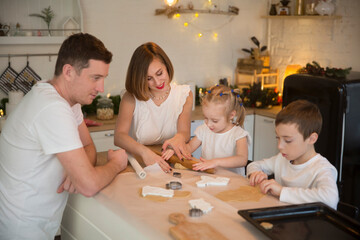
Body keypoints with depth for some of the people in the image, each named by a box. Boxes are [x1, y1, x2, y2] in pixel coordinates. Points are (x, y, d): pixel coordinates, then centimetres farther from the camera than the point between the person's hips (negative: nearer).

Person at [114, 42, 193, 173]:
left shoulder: (184, 94, 5)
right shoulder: (131, 97, -4)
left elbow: (185, 132, -3)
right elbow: (119, 136, -17)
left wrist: (180, 137, -30)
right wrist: (144, 152, -37)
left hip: (171, 164, 3)